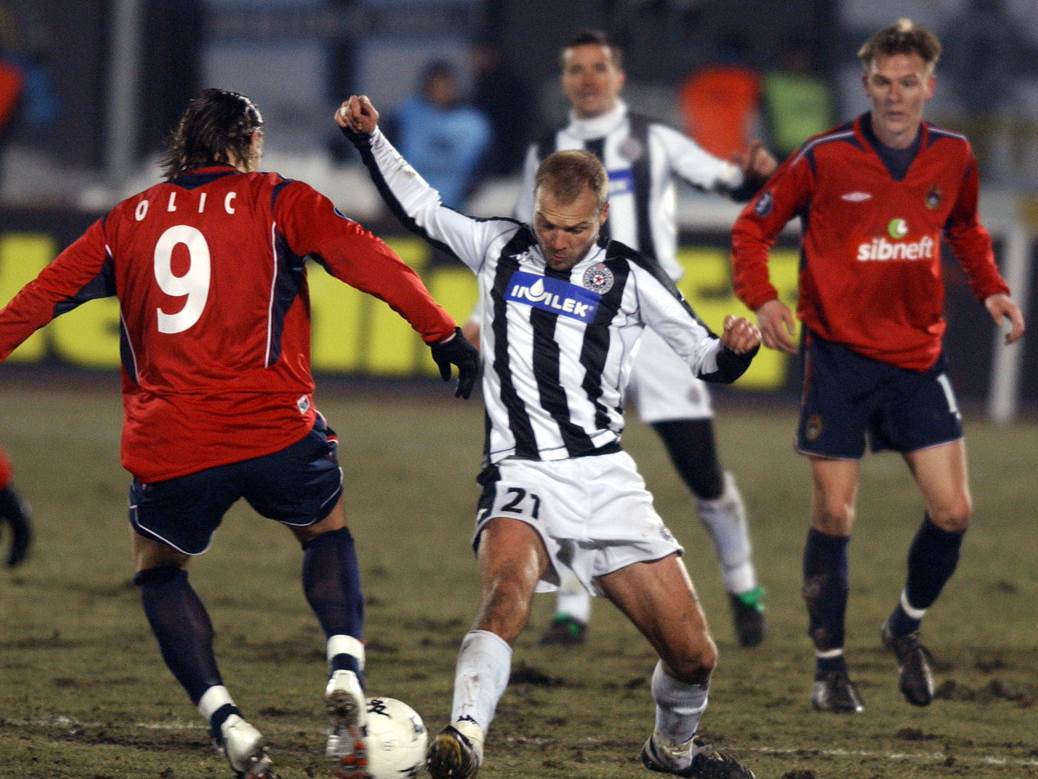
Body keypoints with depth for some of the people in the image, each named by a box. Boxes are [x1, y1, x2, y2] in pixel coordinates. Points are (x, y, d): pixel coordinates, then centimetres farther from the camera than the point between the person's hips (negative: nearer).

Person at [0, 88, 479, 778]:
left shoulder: (128, 221, 14)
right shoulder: (276, 202, 5)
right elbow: (369, 261, -6)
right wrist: (443, 333, -2)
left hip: (167, 447, 1)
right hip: (275, 430, -1)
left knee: (159, 570, 24)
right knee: (328, 532, 25)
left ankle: (225, 721, 4)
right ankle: (345, 670, -1)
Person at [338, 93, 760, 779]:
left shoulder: (628, 277, 6)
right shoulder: (498, 248, 8)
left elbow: (707, 358, 8)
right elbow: (418, 206, 22)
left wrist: (734, 348, -14)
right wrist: (369, 138, 12)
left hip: (606, 477, 2)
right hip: (522, 477, -1)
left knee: (693, 654, 1)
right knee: (510, 586, -36)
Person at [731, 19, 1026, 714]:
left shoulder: (954, 157, 0)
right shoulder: (825, 159, -11)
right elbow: (754, 228, 1)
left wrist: (990, 288, 5)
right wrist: (763, 298, -15)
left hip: (919, 356, 3)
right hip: (840, 354, -3)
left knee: (953, 511, -2)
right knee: (834, 515, -2)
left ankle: (907, 627, 24)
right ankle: (830, 664, 13)